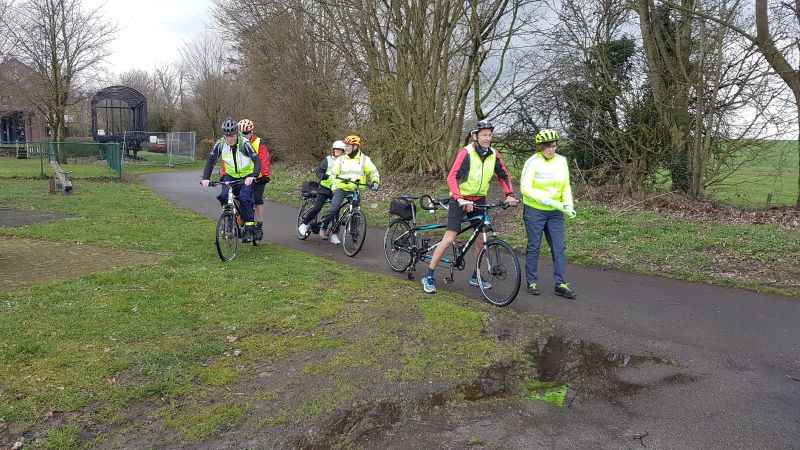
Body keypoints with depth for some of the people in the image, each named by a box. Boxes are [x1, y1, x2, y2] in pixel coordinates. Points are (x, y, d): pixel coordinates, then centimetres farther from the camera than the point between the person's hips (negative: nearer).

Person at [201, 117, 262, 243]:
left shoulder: (245, 143, -25)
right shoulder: (220, 144, -15)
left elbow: (257, 161, -31)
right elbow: (211, 161, -12)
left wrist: (253, 176, -47)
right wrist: (206, 178, -26)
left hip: (247, 177, -3)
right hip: (230, 175, 4)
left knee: (245, 198, -24)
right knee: (223, 196, -19)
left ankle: (249, 229, -14)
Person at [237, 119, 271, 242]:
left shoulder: (259, 143, -10)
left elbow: (264, 160, -20)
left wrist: (265, 176, -33)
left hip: (258, 177, -3)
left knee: (258, 200, -9)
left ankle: (259, 227, -3)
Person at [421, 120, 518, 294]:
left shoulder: (494, 155, -1)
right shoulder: (466, 153, -18)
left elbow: (504, 175, 11)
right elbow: (452, 177, -25)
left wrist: (509, 194, -4)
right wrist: (460, 199, -36)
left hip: (479, 201, 6)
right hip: (460, 201, -6)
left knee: (481, 239, 5)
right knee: (449, 238, -11)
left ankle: (475, 277, 22)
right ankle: (428, 276, -3)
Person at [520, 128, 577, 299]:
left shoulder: (561, 161, 3)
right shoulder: (533, 162, -12)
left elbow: (566, 187, 10)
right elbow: (526, 188, -19)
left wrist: (568, 205, -8)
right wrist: (551, 202, -24)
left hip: (555, 213, 5)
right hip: (535, 211, -4)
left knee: (560, 247, 2)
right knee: (534, 247, 5)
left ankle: (560, 285, 9)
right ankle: (531, 282, 19)